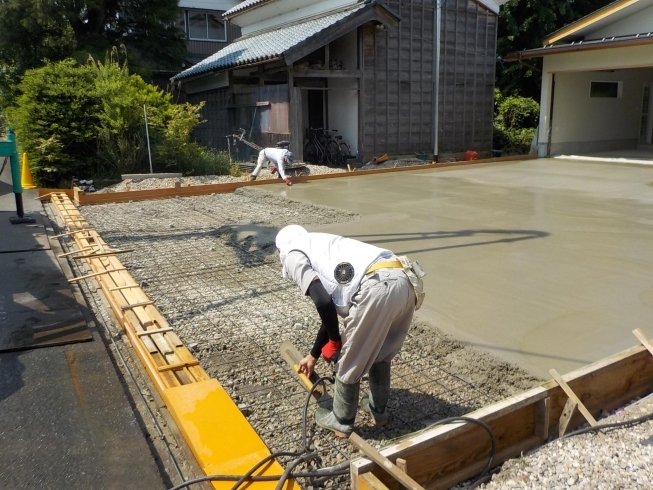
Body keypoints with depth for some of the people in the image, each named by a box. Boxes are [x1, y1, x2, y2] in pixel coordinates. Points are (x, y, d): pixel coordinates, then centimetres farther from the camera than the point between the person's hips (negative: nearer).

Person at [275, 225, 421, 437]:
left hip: (378, 287, -8)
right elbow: (331, 309, 41)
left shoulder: (293, 255, 13)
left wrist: (334, 340, 13)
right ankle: (378, 411, 48)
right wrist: (313, 355, 52)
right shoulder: (323, 248, 37)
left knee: (349, 362, 15)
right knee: (381, 354, 31)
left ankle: (341, 421, 35)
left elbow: (323, 302, -4)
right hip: (404, 282, 9)